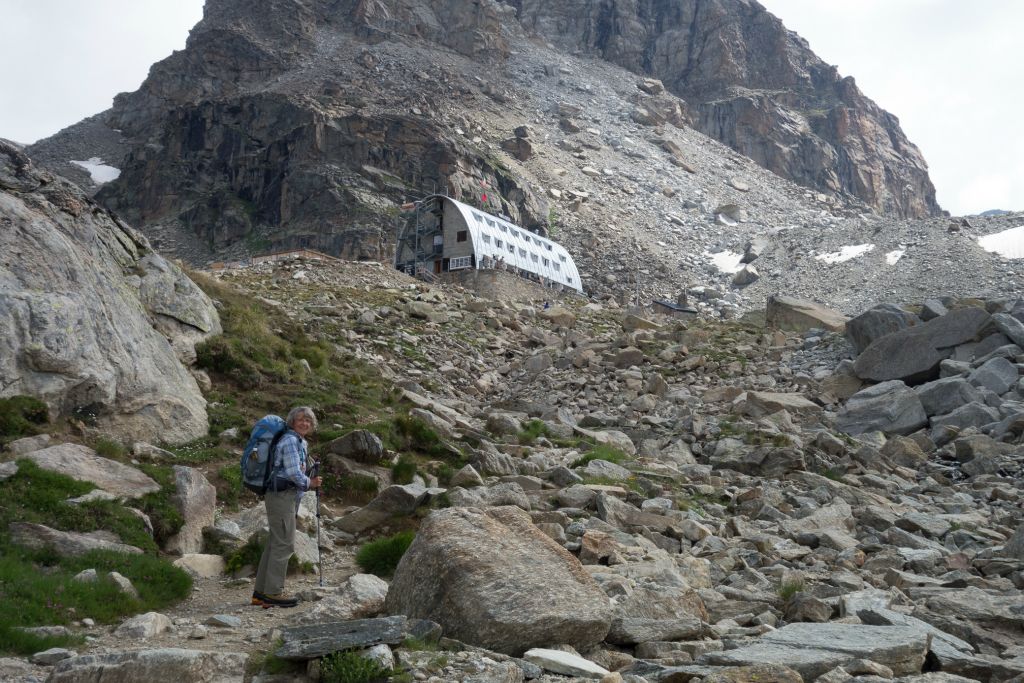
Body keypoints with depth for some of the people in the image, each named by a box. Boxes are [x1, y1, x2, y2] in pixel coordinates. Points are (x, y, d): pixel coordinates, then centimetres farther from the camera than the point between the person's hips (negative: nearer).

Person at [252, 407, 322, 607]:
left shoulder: (302, 443, 19)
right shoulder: (290, 440, -12)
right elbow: (293, 473, -18)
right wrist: (309, 483, -4)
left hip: (288, 497, 10)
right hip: (282, 495, -10)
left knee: (274, 544, 11)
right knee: (284, 544, -9)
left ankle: (261, 592, 15)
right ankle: (273, 592, -6)